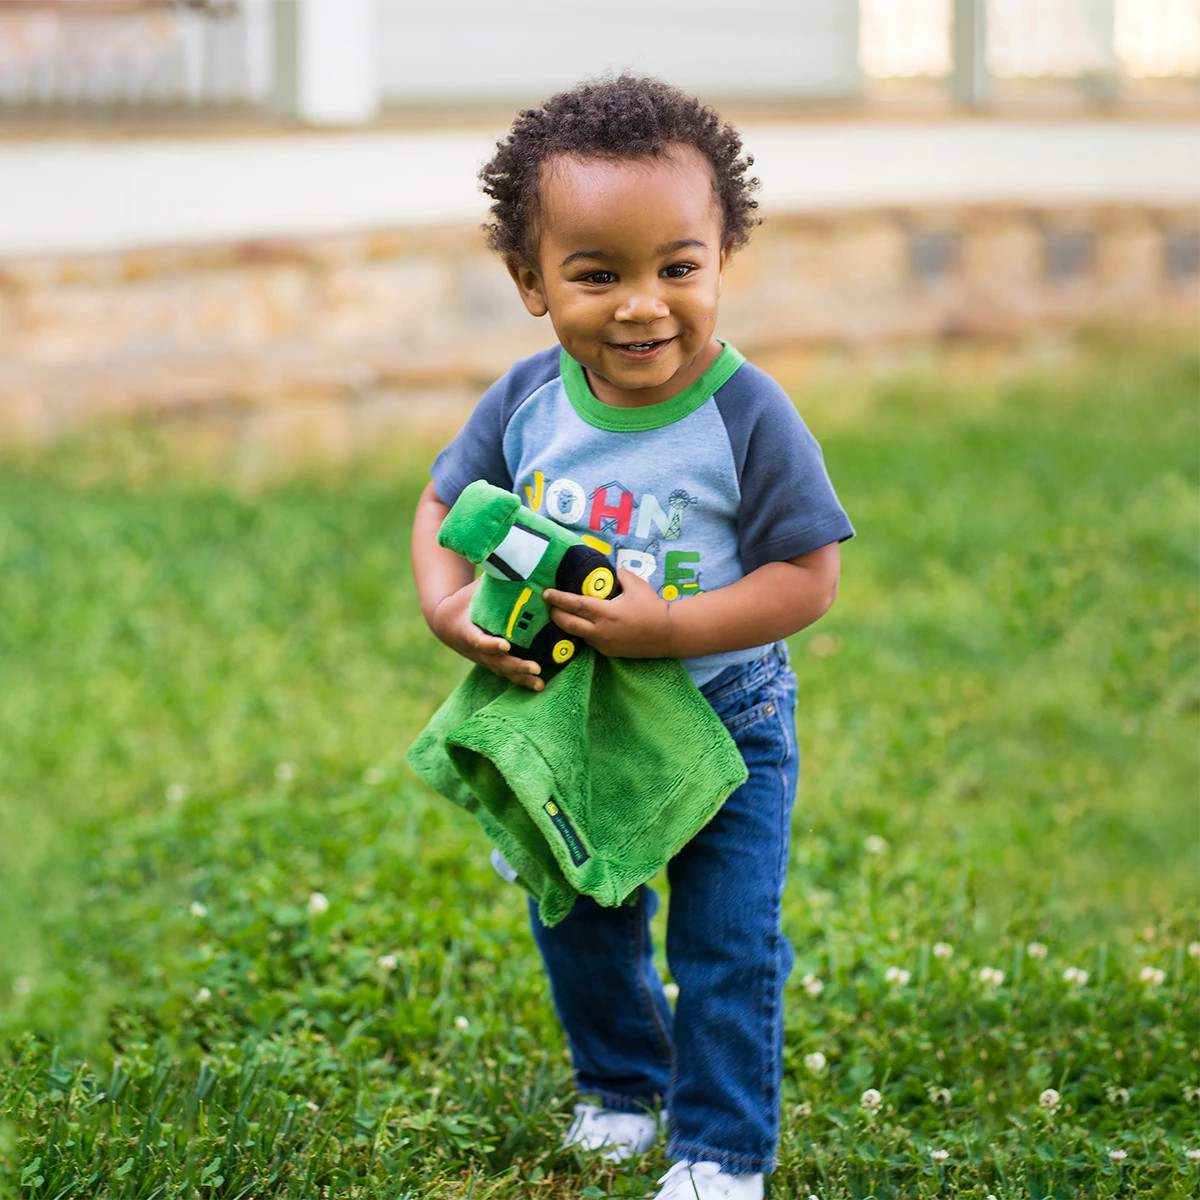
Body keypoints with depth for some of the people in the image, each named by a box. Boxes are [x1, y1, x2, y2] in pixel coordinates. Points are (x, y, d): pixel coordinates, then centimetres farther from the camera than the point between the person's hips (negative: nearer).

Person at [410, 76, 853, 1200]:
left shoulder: (748, 415, -23)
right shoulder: (525, 403, -12)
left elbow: (807, 577, -21)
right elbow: (445, 506, 2)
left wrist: (667, 627, -32)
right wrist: (451, 611, -17)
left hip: (720, 717, -4)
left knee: (727, 945, 2)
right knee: (576, 926, 21)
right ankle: (621, 1084, 47)